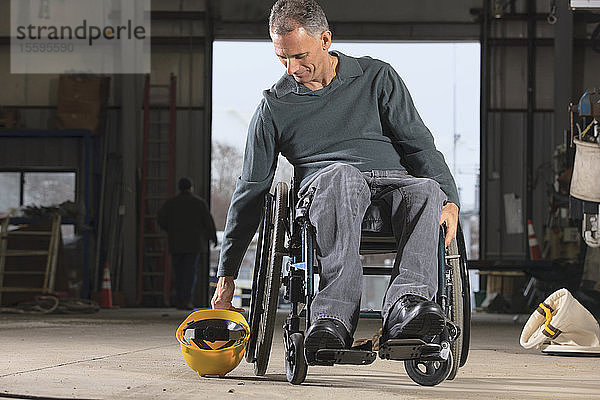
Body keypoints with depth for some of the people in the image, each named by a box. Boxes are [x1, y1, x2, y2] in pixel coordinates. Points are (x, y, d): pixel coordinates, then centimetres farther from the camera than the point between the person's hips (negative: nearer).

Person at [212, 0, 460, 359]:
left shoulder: (377, 78, 14)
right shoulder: (274, 106, 14)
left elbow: (419, 144, 10)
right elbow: (250, 191, 15)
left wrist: (449, 199, -10)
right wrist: (226, 276, 11)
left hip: (392, 185, 1)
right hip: (322, 188, -1)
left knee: (426, 189, -36)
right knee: (341, 175, -40)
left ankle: (405, 307, -56)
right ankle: (335, 320, -53)